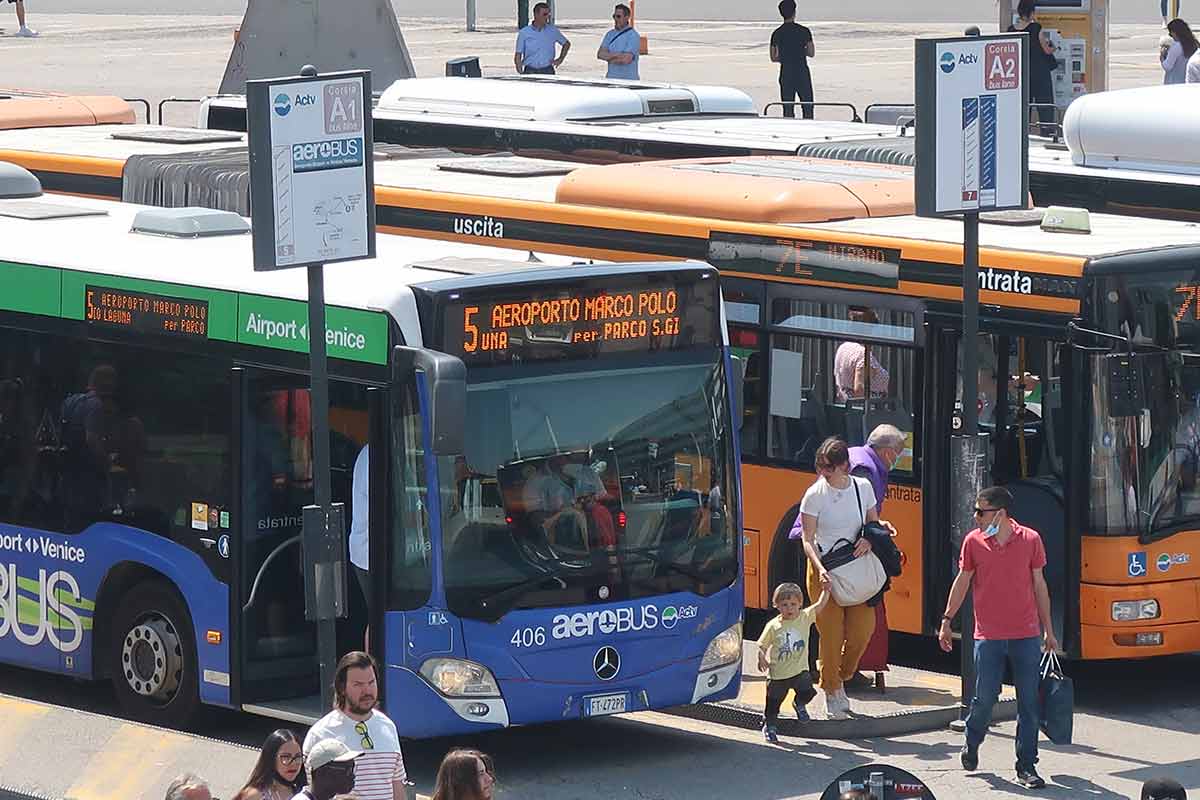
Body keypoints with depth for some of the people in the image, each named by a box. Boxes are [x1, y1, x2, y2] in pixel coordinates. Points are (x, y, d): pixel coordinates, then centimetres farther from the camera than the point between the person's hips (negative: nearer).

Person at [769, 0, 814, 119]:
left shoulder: (776, 34, 2)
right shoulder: (804, 31, -6)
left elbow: (773, 58, 6)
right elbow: (811, 53, -3)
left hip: (785, 74, 2)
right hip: (802, 73, -2)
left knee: (788, 109, 5)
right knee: (808, 107, 5)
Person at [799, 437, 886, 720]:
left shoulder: (863, 487, 2)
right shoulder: (815, 494, -7)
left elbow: (874, 524, 14)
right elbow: (808, 539, -8)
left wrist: (869, 540, -10)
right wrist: (820, 568, -24)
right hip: (824, 570, -3)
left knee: (862, 629, -2)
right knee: (831, 632, -4)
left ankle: (842, 678, 24)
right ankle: (832, 692, 9)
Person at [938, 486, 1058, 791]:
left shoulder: (1030, 540, -2)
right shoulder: (974, 542, 0)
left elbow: (1039, 585, 7)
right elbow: (962, 582, 10)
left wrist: (1048, 629, 10)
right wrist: (946, 621, 11)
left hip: (1026, 635, 0)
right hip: (989, 636, 0)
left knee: (1029, 703, 1)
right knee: (985, 698, 1)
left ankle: (1026, 767, 8)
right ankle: (971, 745, 30)